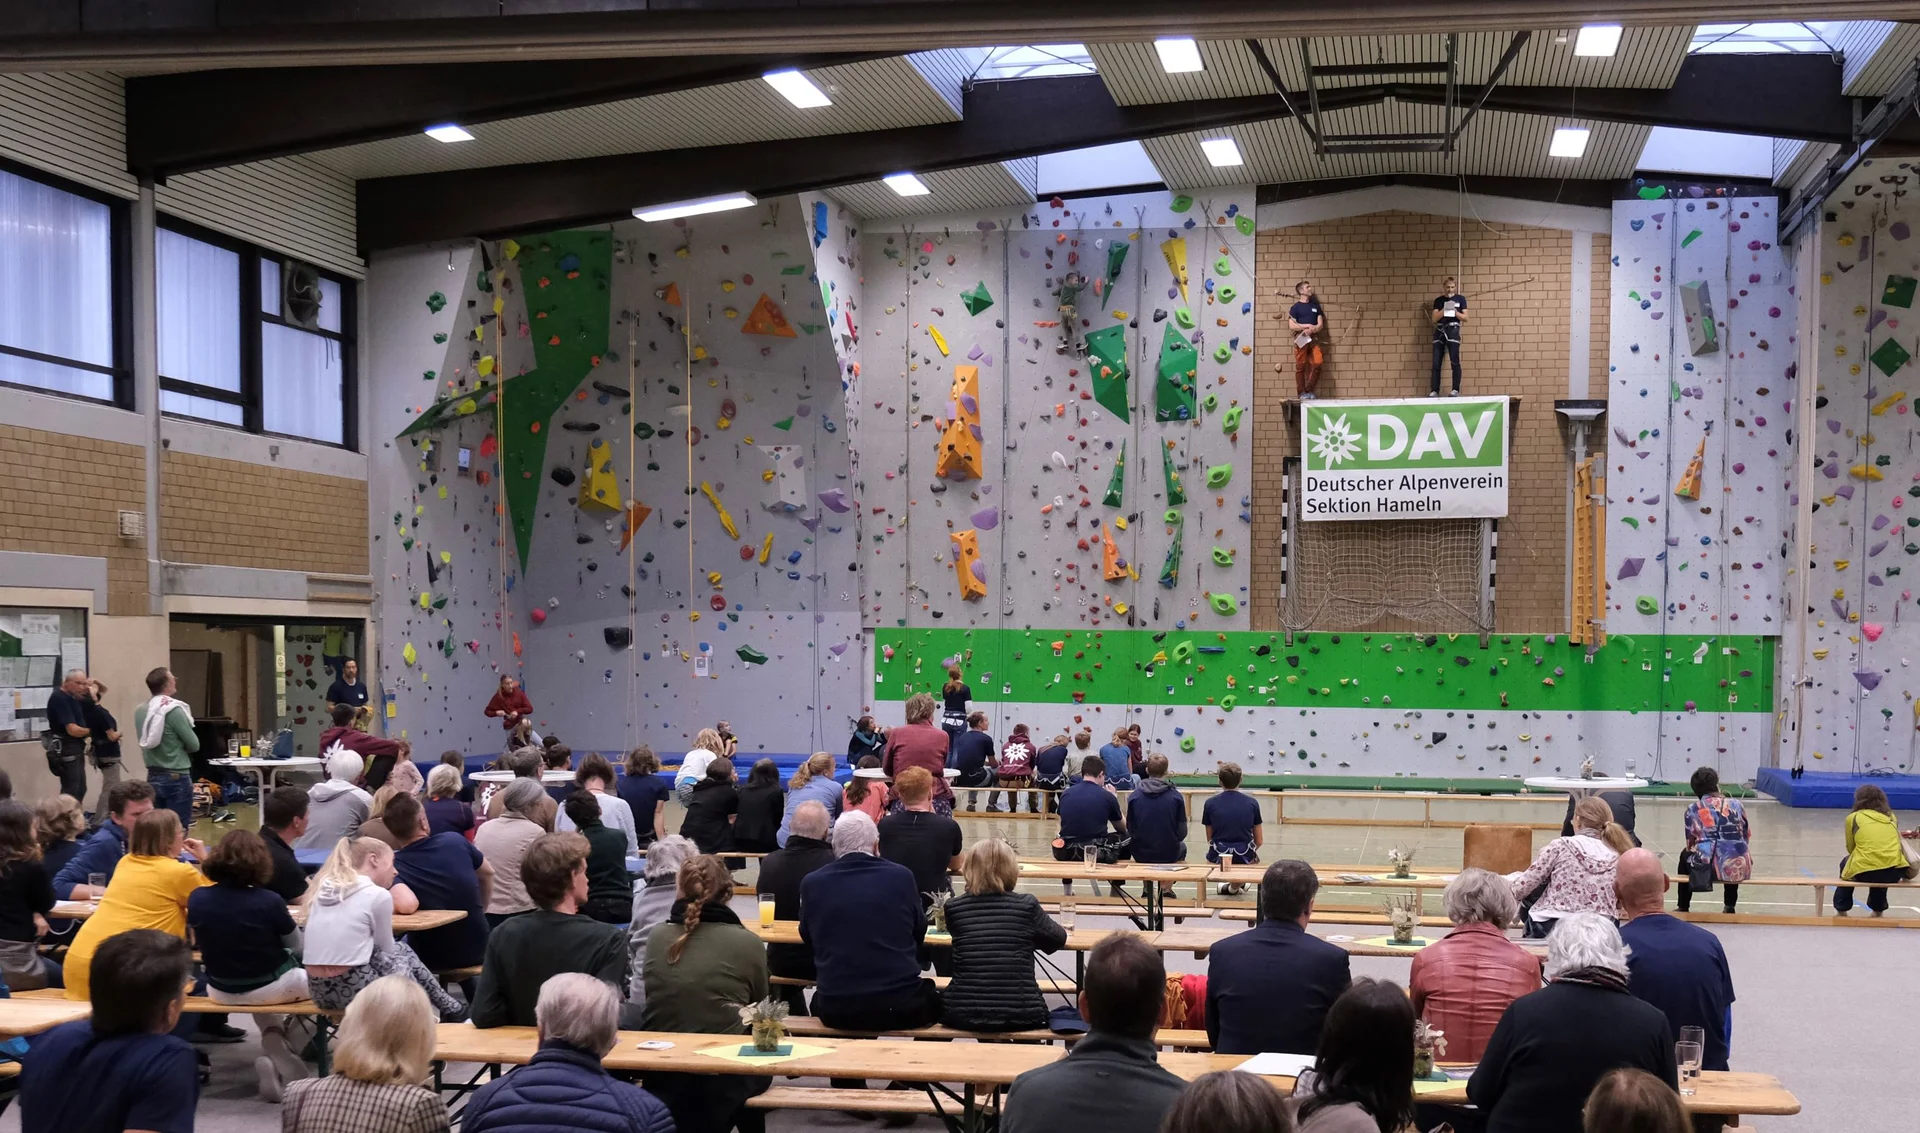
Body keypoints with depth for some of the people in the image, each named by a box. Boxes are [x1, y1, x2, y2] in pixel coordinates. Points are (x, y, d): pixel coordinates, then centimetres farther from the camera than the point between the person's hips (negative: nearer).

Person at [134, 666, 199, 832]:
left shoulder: (140, 711, 4)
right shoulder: (174, 710, -15)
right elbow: (194, 745, -10)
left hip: (153, 777, 7)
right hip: (176, 778, -7)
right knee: (178, 830, -3)